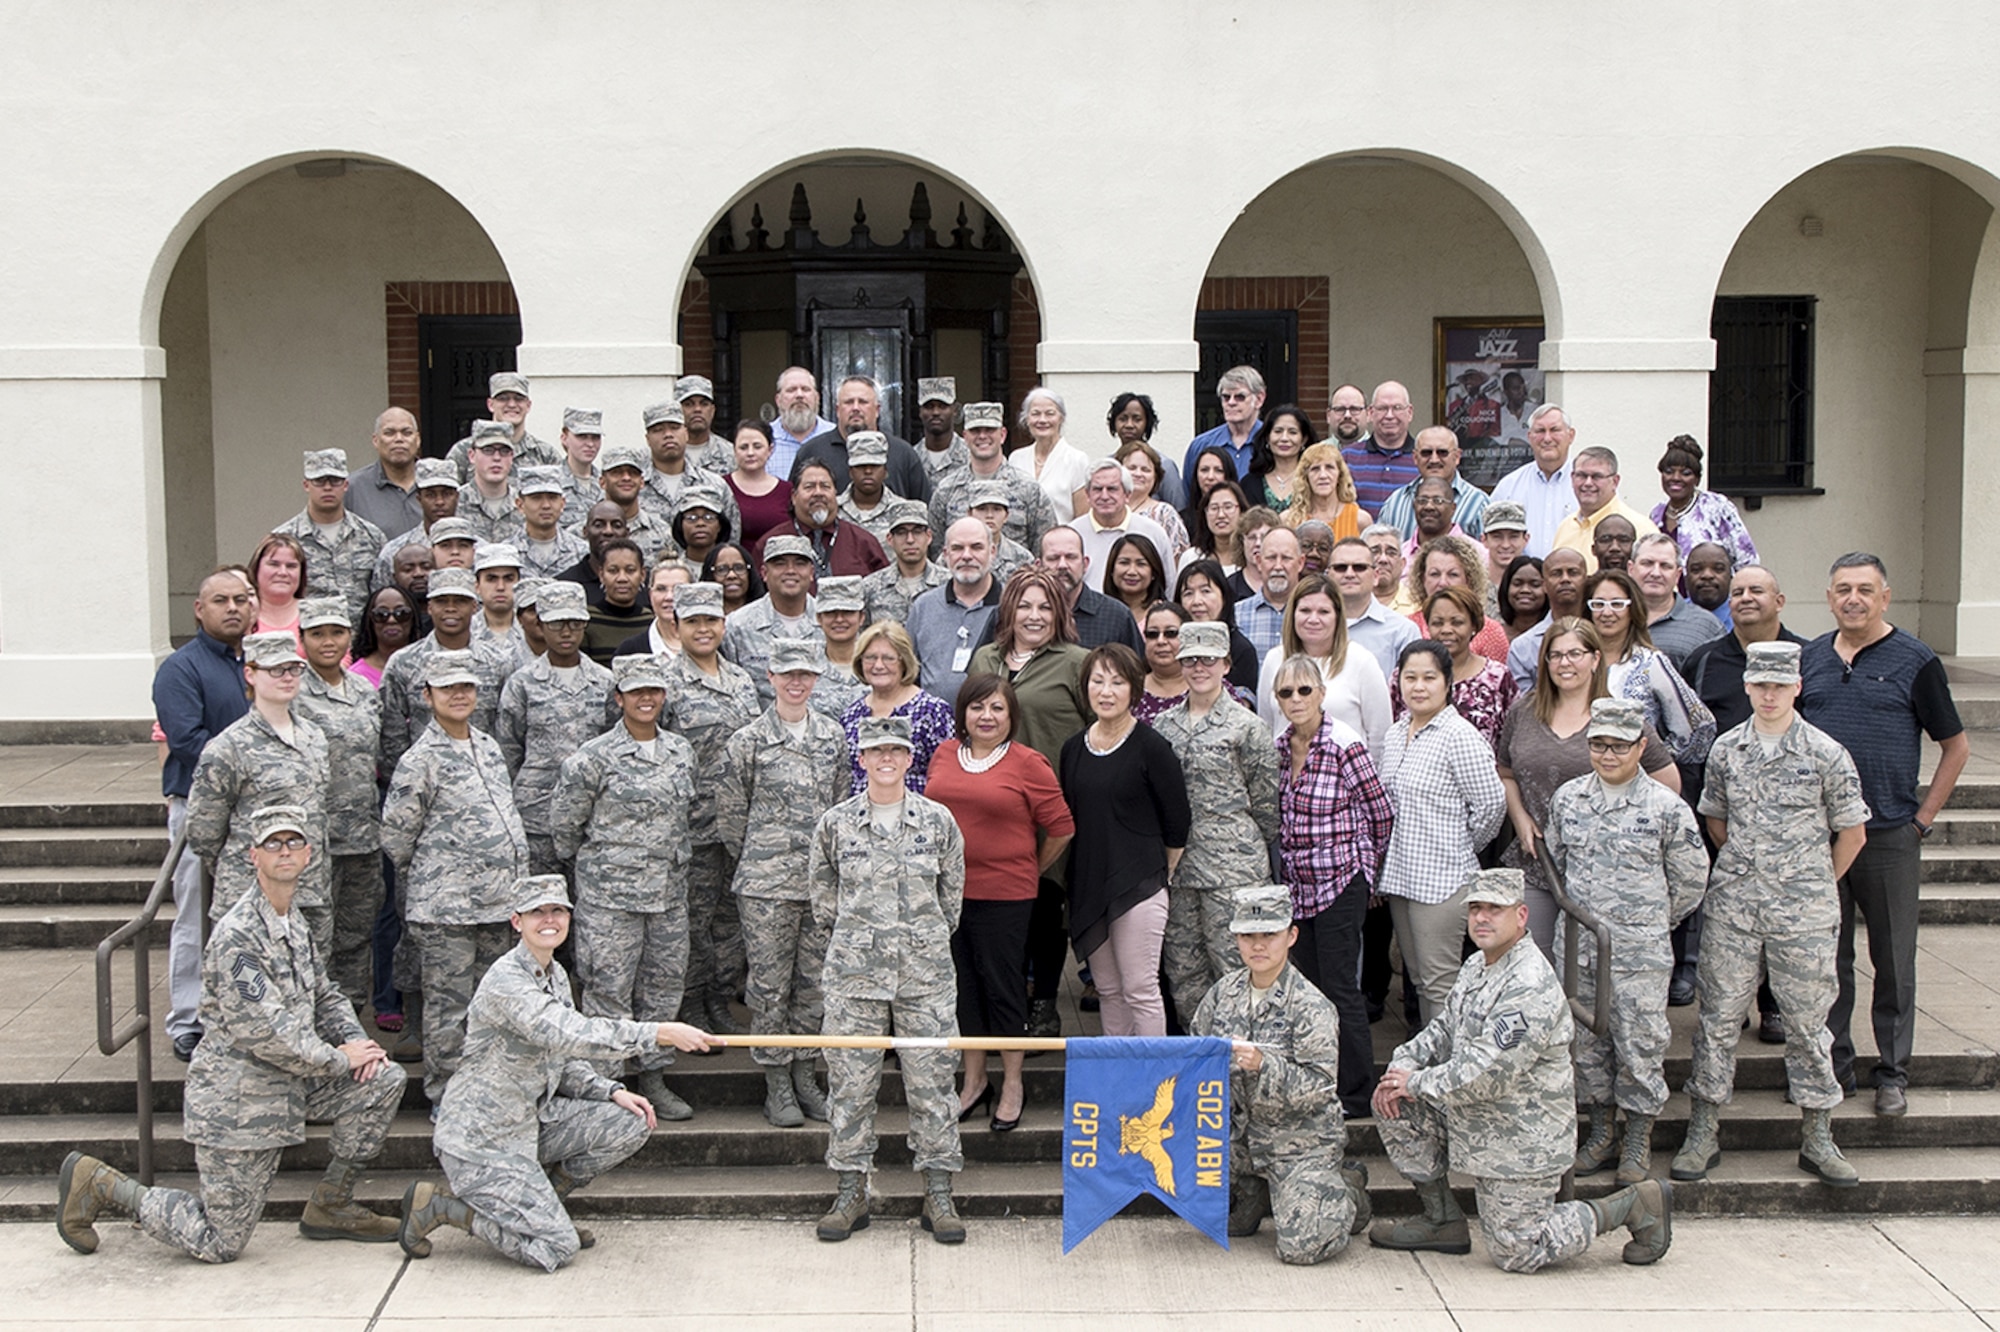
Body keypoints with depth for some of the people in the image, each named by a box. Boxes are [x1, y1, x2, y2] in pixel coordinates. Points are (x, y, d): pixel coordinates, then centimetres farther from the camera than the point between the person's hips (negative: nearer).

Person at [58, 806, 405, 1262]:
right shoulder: (238, 936, -21)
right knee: (220, 1244, 0)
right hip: (238, 1100, -8)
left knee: (384, 1079, -3)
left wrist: (356, 1041, 0)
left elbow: (324, 997, 20)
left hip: (289, 1084, 8)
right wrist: (341, 1059, -16)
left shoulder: (293, 928, 9)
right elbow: (264, 1034, -26)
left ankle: (330, 1206, 9)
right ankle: (98, 1185, 17)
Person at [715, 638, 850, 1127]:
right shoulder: (748, 742, -4)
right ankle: (776, 1083, 10)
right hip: (765, 884, -3)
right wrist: (760, 858, 7)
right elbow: (729, 814, 2)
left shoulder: (833, 737, 8)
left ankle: (804, 1075, 21)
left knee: (814, 981, 9)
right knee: (770, 983, 0)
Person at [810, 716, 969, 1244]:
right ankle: (851, 1191, 13)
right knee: (851, 1080, 3)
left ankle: (938, 1194, 9)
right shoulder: (836, 823, 3)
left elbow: (953, 887, 14)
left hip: (926, 970, 0)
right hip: (855, 970, 0)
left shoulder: (937, 820, 4)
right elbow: (823, 889, 15)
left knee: (931, 1079, 1)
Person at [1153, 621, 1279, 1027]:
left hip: (1231, 862, -5)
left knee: (1232, 964, -5)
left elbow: (1266, 801, -1)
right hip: (1176, 862, 5)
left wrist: (1254, 852, 3)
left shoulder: (1245, 725, -3)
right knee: (1182, 969, 8)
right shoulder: (1163, 724, 11)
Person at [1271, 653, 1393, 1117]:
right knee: (1310, 986, 11)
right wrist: (1288, 862, 15)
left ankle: (1355, 1095, 9)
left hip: (1340, 884, -6)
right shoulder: (1280, 746, 6)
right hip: (1298, 884, 6)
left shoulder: (1344, 745, -14)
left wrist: (1364, 868, 5)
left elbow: (1382, 814, -6)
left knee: (1340, 989, -2)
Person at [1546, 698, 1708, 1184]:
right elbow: (1553, 860, 17)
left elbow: (1690, 880, 3)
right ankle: (1601, 1132, 25)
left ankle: (1639, 1141, 16)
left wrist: (1651, 921, 9)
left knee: (1640, 1044, 1)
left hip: (1640, 950, -4)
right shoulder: (1567, 798, 3)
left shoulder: (1666, 807, -7)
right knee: (1586, 1041, 10)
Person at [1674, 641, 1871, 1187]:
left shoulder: (1825, 753, -4)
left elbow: (1852, 834, 4)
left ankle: (1817, 1140, 16)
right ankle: (1702, 1136, 10)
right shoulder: (1726, 748, 4)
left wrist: (1813, 886, 10)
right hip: (1732, 904, 2)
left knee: (1807, 1020, 5)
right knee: (1719, 1016, 4)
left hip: (1803, 914, -2)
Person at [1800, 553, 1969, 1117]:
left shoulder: (1915, 661, -2)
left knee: (1894, 959, 5)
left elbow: (1956, 747, 3)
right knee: (1826, 957, 9)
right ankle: (1833, 1065, 20)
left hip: (1889, 836, -3)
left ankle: (1893, 1073, 16)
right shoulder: (1809, 658, 8)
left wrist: (1923, 817, -2)